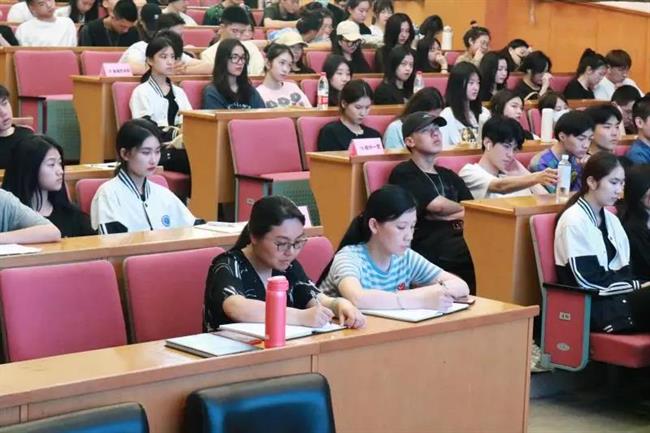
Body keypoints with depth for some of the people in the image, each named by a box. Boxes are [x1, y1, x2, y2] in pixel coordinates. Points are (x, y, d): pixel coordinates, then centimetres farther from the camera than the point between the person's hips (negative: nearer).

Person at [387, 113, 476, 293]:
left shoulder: (449, 176, 26)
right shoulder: (404, 174, 4)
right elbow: (438, 205, -9)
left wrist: (442, 216, -2)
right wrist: (462, 210, 10)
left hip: (463, 256, 6)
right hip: (432, 263, -6)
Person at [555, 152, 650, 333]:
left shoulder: (611, 219, 17)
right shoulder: (574, 221, -8)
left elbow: (623, 269, 13)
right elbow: (589, 280, -14)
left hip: (617, 296, 7)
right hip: (592, 307, -7)